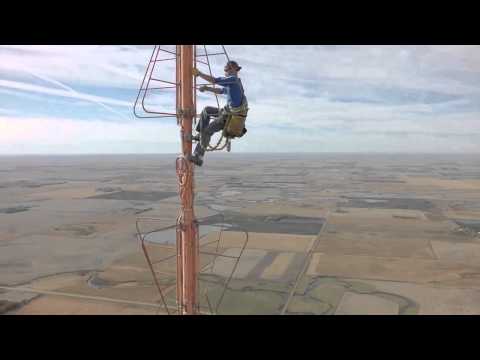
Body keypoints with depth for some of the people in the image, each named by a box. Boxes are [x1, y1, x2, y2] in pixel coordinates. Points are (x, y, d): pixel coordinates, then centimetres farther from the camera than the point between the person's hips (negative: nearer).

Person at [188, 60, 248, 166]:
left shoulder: (233, 79, -12)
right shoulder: (234, 83, 19)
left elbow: (215, 80, -18)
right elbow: (221, 91, 31)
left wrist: (199, 74, -10)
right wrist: (207, 88, 23)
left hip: (230, 115, -10)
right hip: (229, 111, 10)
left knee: (207, 131, -8)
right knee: (206, 110, 21)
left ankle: (198, 157, -2)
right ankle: (201, 135, 18)